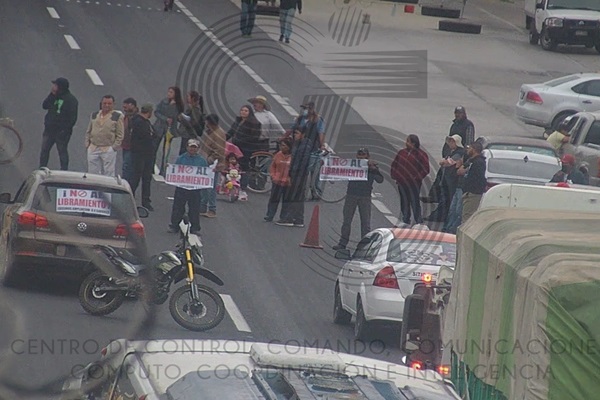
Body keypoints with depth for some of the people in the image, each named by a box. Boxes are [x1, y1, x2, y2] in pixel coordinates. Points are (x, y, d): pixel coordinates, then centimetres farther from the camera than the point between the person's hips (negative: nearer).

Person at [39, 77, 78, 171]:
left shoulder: (71, 100, -12)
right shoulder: (54, 97, 11)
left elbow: (72, 117, -14)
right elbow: (44, 106, 5)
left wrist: (65, 129, -19)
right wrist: (51, 95, -7)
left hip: (61, 131, -7)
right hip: (49, 129, 7)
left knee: (62, 152, 2)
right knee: (44, 150, 11)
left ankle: (64, 171, 10)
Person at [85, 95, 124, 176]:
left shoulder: (117, 116, -1)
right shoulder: (95, 115, 13)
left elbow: (120, 135, -3)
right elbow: (88, 132, 18)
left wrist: (114, 147, -10)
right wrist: (87, 144, 7)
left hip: (108, 150, -5)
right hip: (93, 149, 5)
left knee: (108, 174, -3)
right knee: (92, 172, 7)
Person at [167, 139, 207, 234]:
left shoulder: (202, 160, 5)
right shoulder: (181, 158, 3)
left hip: (196, 189, 0)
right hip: (181, 188, 0)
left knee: (194, 209, 5)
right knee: (177, 208, 5)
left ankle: (194, 228, 14)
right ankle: (174, 226, 14)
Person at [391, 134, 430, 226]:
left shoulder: (421, 154, -5)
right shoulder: (402, 152, 11)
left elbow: (426, 169, -8)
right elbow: (394, 165, 20)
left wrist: (417, 178, -15)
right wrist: (394, 175, 8)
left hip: (414, 184, -5)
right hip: (402, 183, 5)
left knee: (415, 203, -5)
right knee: (404, 204, 11)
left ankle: (419, 222, 1)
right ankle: (405, 222, 21)